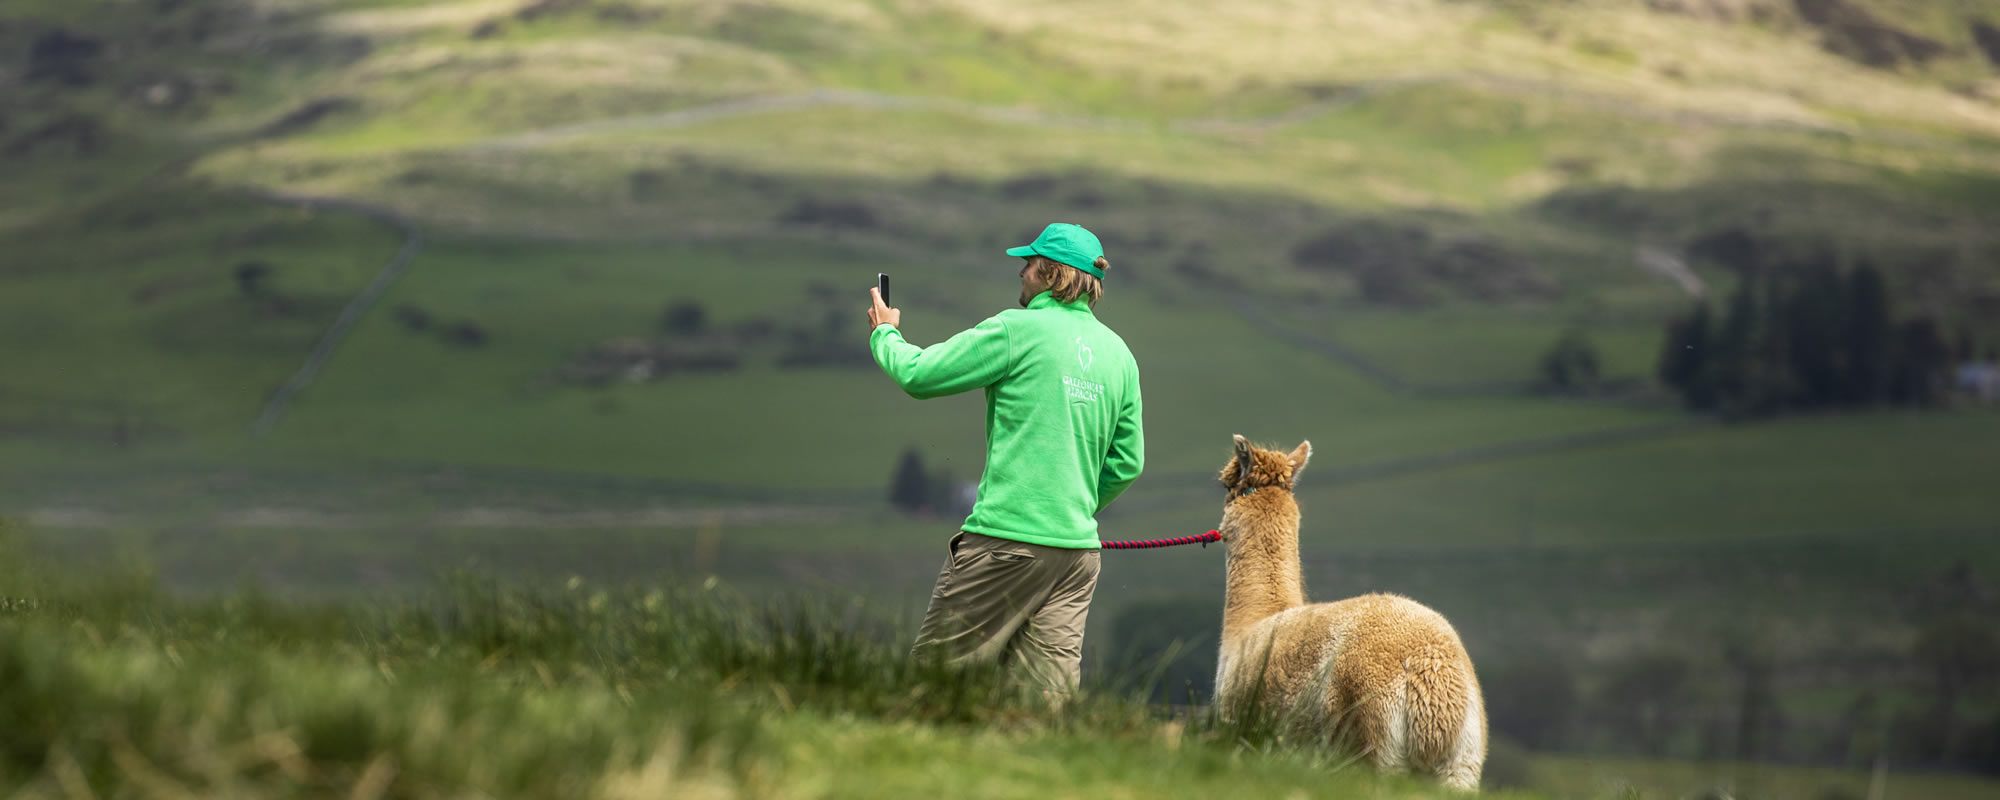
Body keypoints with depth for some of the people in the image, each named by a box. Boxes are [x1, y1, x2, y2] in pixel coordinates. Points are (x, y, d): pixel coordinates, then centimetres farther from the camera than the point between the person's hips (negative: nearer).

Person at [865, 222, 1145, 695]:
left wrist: (884, 335, 18)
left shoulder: (1017, 331, -7)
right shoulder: (1118, 352, 12)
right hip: (1078, 546, 6)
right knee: (1047, 696, 2)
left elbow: (919, 375, -1)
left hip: (1008, 537, -6)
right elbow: (1127, 461, 15)